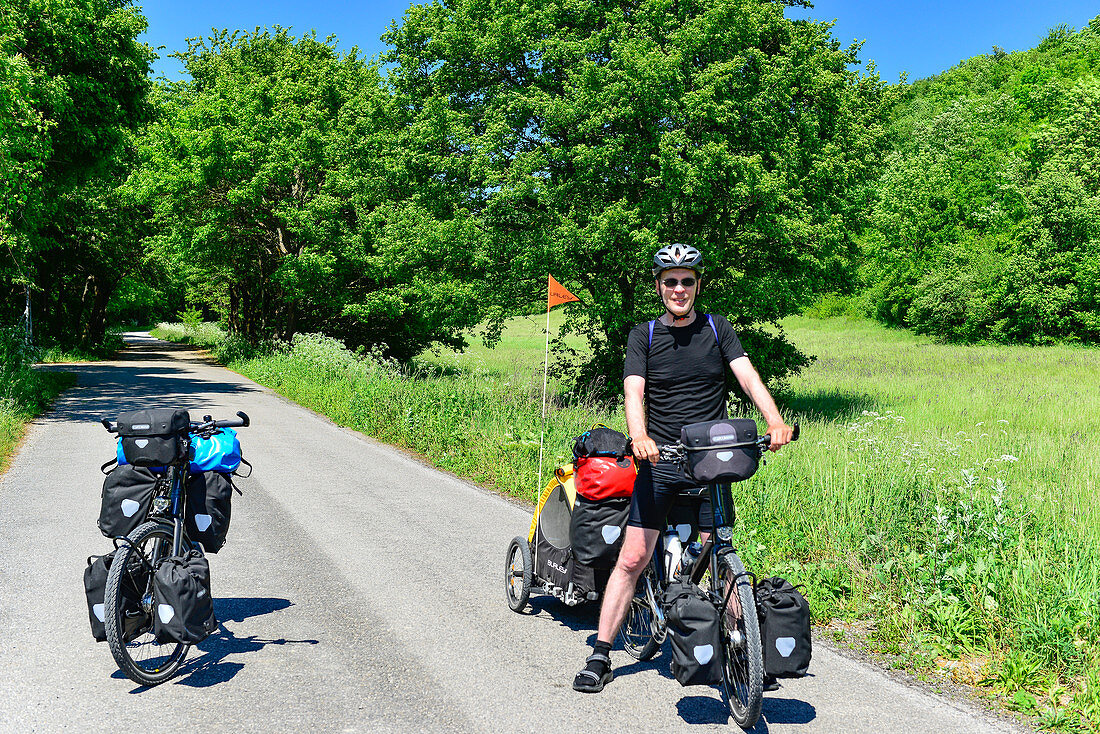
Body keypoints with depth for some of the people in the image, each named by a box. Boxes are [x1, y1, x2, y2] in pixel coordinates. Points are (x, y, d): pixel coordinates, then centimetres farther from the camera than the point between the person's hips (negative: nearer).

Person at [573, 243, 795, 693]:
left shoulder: (717, 329, 7)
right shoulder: (644, 335, 3)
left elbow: (748, 376, -5)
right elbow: (634, 390, -10)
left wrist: (775, 422, -24)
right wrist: (639, 436, -31)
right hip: (660, 460, -1)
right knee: (632, 558, -3)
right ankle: (600, 657, 3)